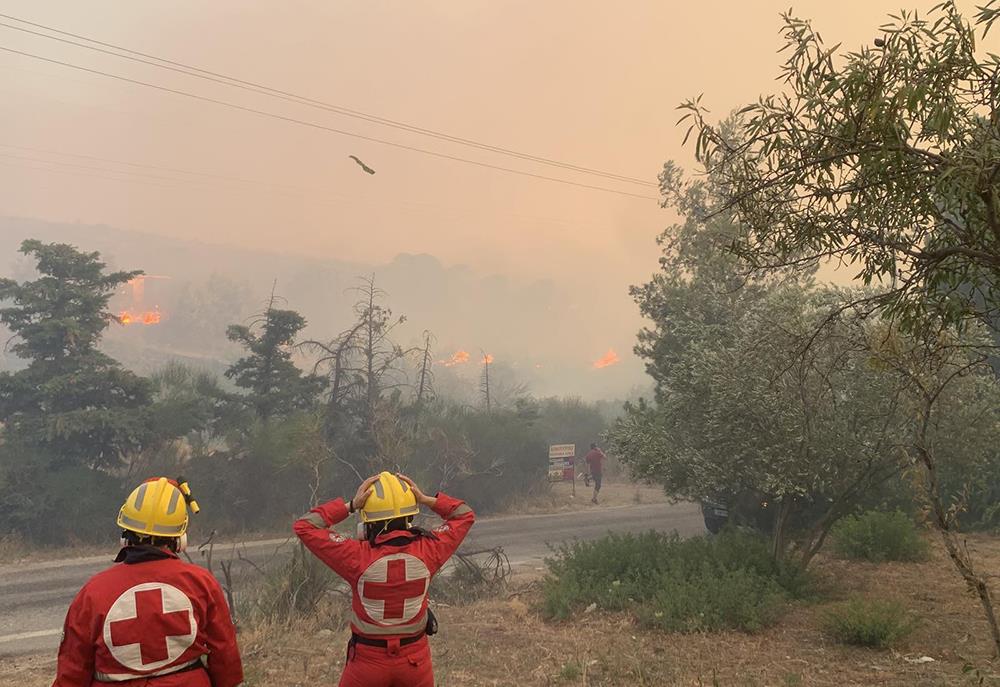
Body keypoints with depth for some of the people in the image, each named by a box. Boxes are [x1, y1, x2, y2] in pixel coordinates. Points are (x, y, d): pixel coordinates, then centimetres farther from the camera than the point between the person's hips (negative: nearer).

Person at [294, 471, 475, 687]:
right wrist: (425, 499, -8)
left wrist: (350, 505, -16)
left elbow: (304, 527, -13)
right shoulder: (427, 550, -15)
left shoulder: (359, 557, -22)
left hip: (368, 661, -2)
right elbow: (465, 515, 2)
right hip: (415, 659, 2)